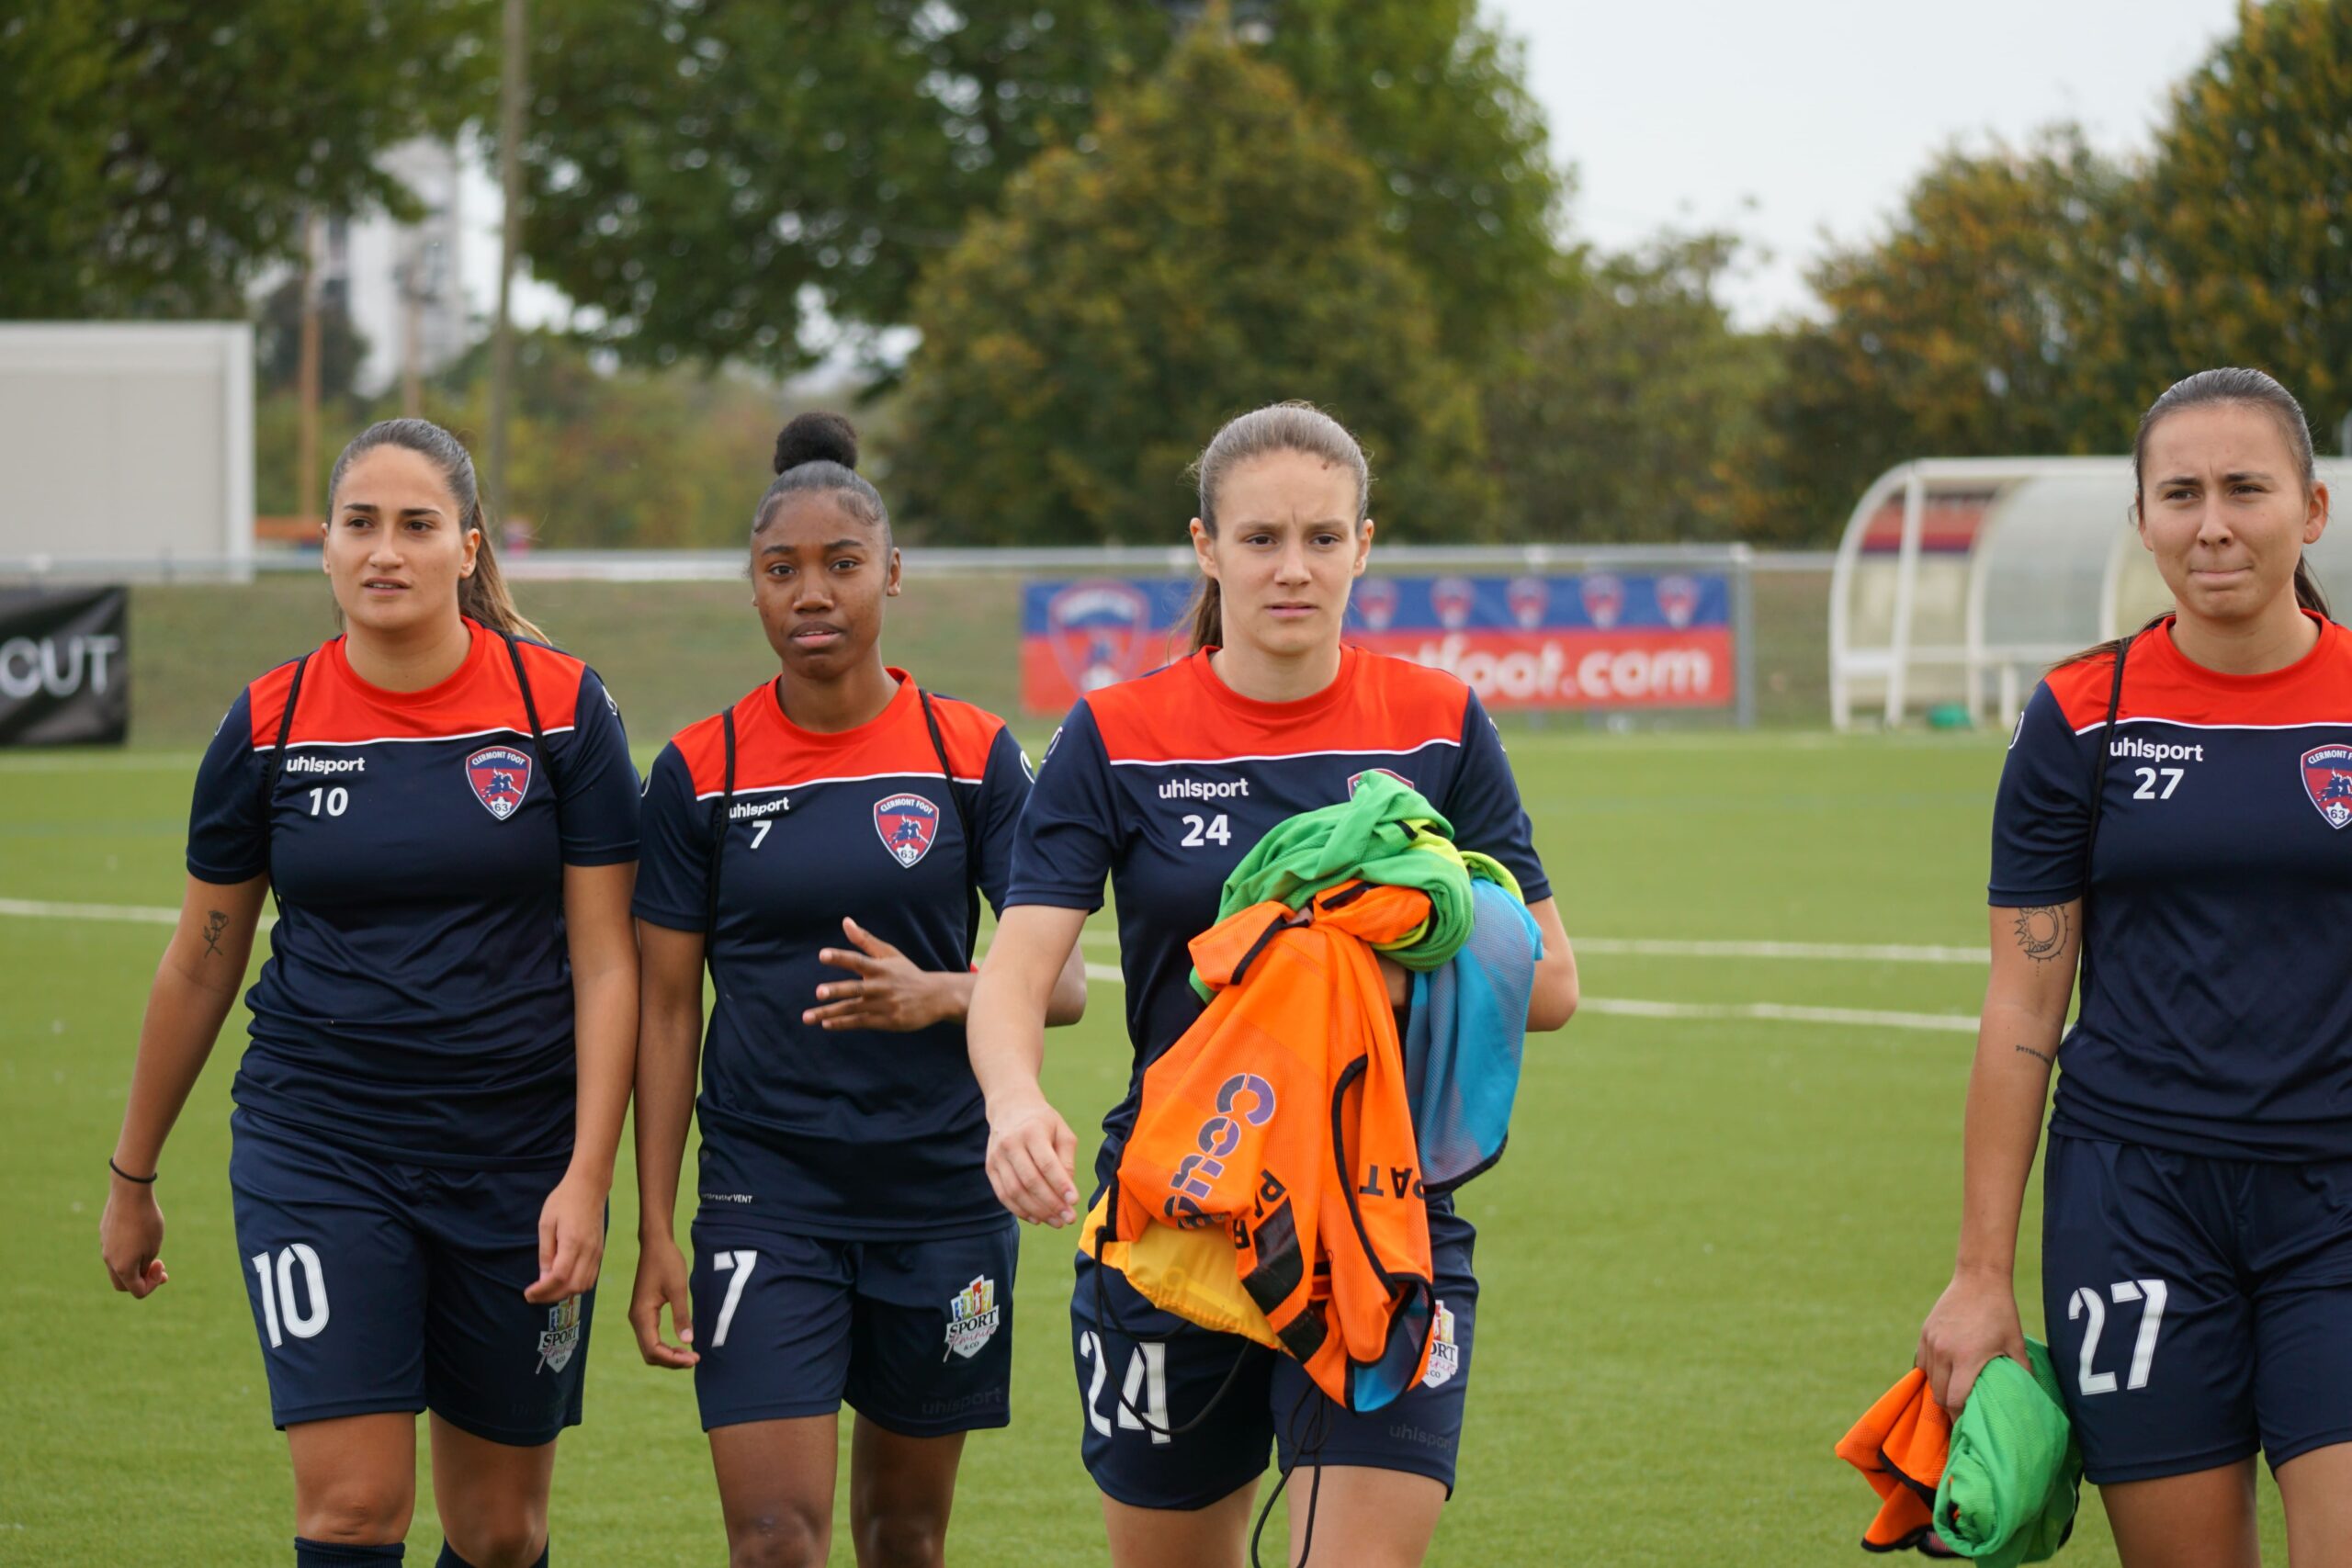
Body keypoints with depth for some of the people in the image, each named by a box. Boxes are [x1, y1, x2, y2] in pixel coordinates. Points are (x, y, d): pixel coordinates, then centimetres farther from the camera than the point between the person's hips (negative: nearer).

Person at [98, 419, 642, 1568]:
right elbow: (199, 967, 10)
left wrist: (588, 1177, -11)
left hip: (517, 1158, 0)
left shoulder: (560, 707, -4)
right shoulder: (269, 727, -1)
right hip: (317, 1154, 0)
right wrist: (132, 1178, 15)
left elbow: (604, 960, -3)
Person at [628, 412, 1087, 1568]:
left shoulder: (971, 755, -1)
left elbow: (1060, 977, -3)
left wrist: (935, 995, -25)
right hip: (765, 1199, -1)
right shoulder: (699, 772, 0)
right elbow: (666, 1009, 3)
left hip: (940, 1197, 1)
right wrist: (654, 1233, -2)